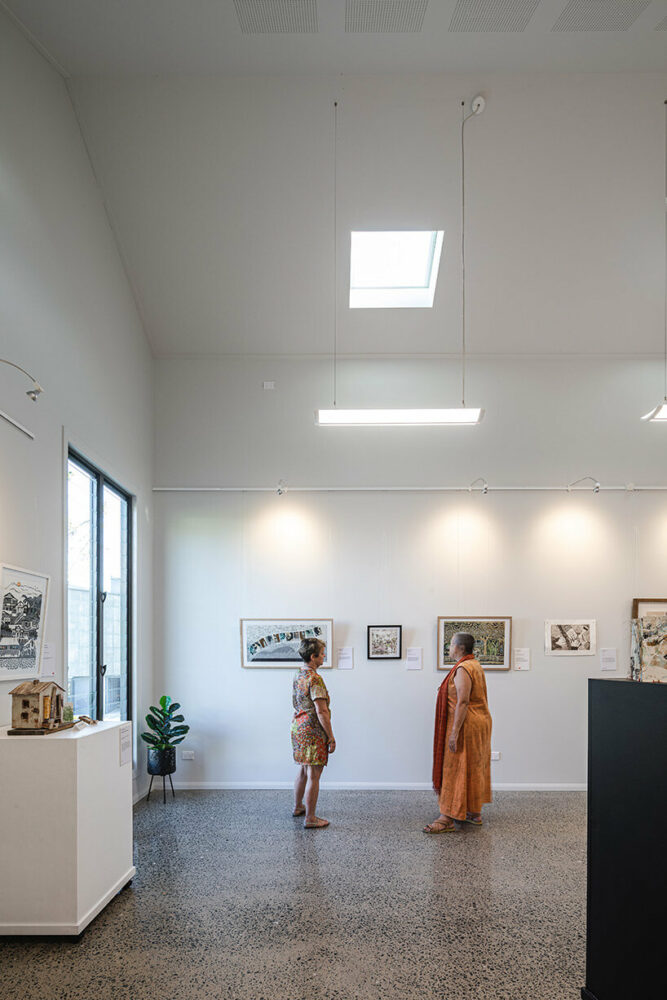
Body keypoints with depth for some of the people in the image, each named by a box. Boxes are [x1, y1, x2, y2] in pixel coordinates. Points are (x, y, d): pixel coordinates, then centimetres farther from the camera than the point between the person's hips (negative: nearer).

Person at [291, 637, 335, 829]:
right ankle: (310, 818, 2)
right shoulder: (315, 679, -21)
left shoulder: (298, 676, 9)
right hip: (313, 731, -10)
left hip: (298, 726, 10)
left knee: (304, 770, 23)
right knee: (313, 776, -2)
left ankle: (298, 807, 36)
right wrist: (331, 737, -17)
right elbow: (321, 711, -23)